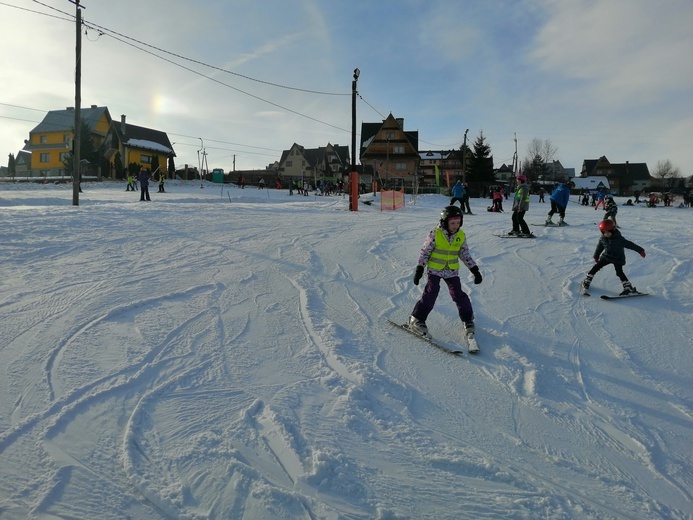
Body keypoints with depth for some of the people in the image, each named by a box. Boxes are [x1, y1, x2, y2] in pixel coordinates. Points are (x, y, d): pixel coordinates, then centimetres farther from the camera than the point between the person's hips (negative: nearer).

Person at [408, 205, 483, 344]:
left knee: (459, 295, 0)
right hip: (434, 270, -3)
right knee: (430, 294, -9)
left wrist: (475, 270, 5)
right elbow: (425, 252, -7)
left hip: (452, 271, 3)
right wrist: (419, 269, -10)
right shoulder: (435, 234, -14)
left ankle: (468, 320, 19)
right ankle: (416, 320, 3)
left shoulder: (461, 236, -1)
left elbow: (465, 254, 9)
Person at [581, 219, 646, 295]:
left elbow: (630, 244, -14)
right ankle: (587, 281, 7)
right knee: (596, 267, -4)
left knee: (619, 272, -16)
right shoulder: (603, 239, -6)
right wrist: (596, 256, 21)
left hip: (618, 258, -4)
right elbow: (599, 247, 10)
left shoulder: (619, 239, -19)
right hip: (606, 256, 4)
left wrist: (640, 250, -9)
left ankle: (628, 287, -10)